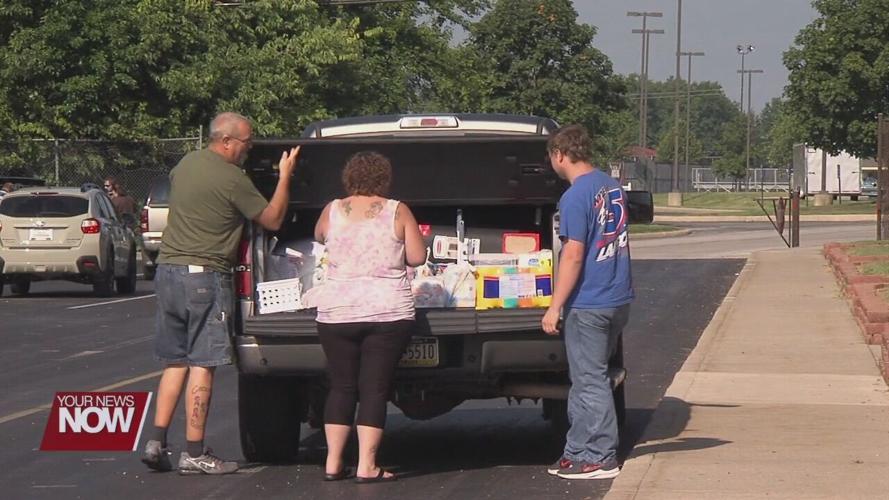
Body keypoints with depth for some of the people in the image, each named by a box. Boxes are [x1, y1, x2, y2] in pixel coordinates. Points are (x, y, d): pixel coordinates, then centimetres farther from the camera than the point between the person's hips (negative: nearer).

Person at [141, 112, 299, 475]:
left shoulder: (186, 164, 11)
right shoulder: (231, 179, -13)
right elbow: (273, 220, -6)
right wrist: (285, 176, 2)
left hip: (168, 268, 8)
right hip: (205, 277, -8)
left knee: (175, 363, 13)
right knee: (202, 366, -4)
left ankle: (156, 441, 6)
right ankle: (194, 453, -5)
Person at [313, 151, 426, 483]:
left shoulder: (332, 211, 3)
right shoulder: (397, 212, -1)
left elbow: (319, 238, 23)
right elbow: (417, 257, 0)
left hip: (336, 312, 2)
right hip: (388, 313, -2)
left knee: (341, 386, 11)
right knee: (374, 389, 0)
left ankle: (333, 463, 10)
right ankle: (366, 466, -3)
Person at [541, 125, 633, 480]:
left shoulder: (576, 197, -16)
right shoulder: (612, 187, 10)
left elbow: (573, 255, -19)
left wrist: (555, 307, -15)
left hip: (589, 303, -9)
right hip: (619, 299, 9)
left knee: (590, 382, -1)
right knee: (588, 378, 16)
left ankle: (599, 458, 4)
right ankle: (579, 451, 21)